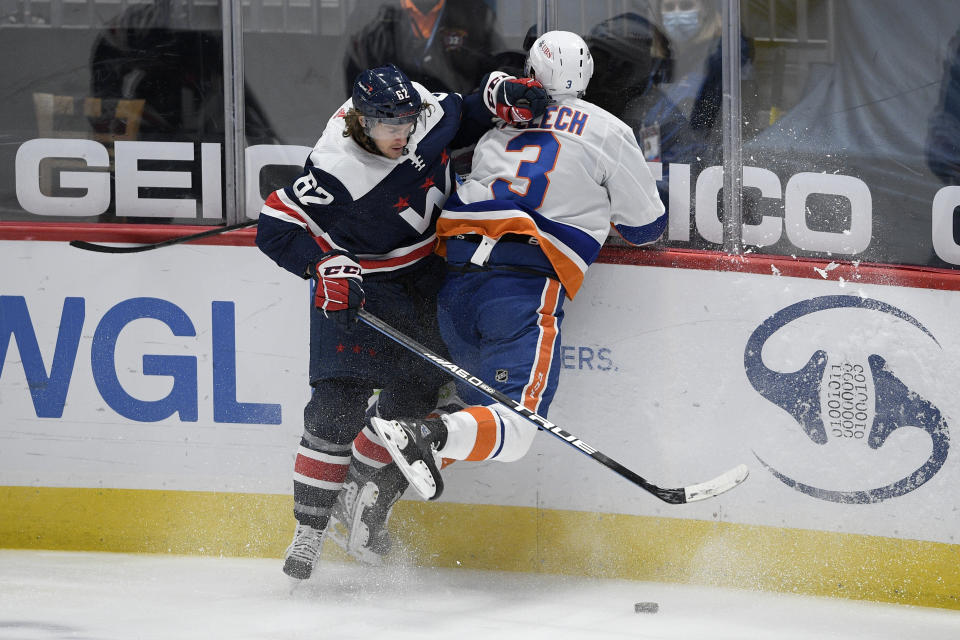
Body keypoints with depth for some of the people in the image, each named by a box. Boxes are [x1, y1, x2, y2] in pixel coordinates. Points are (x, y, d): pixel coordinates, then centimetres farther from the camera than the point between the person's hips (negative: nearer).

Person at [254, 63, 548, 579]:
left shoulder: (425, 108, -13)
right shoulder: (336, 169, -30)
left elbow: (462, 119, 10)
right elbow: (276, 228, -27)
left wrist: (499, 96, -7)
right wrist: (326, 268, -37)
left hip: (423, 276, 6)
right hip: (355, 283, -6)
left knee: (415, 392, 4)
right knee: (339, 400, -12)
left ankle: (365, 493, 22)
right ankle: (309, 530, -6)